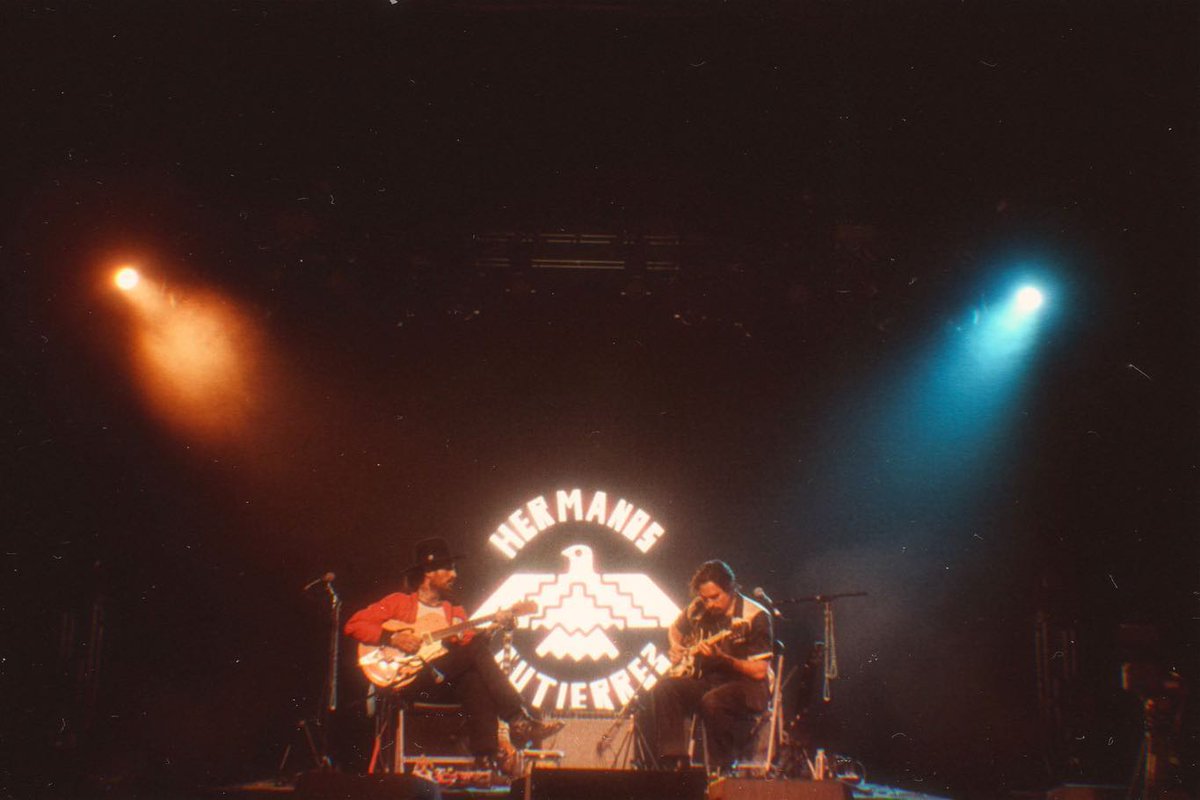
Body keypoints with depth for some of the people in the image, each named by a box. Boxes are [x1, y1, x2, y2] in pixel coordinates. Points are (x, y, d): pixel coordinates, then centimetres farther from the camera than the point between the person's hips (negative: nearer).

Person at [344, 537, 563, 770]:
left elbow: (471, 641, 7)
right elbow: (354, 625, 2)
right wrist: (393, 638, -10)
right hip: (408, 679, -4)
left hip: (449, 678, 4)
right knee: (475, 649, -24)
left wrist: (495, 628, -9)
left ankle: (487, 759, -37)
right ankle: (518, 720, -29)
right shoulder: (399, 602, 12)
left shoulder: (455, 611, 24)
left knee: (477, 677, -32)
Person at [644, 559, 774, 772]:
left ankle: (722, 768, -17)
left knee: (712, 701, -37)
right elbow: (675, 629, 27)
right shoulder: (698, 609, 3)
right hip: (708, 679, 6)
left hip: (747, 685, -6)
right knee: (663, 689, -19)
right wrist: (676, 649, 5)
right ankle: (674, 761, -15)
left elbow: (759, 672, -18)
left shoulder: (755, 617, -13)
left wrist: (720, 657, -28)